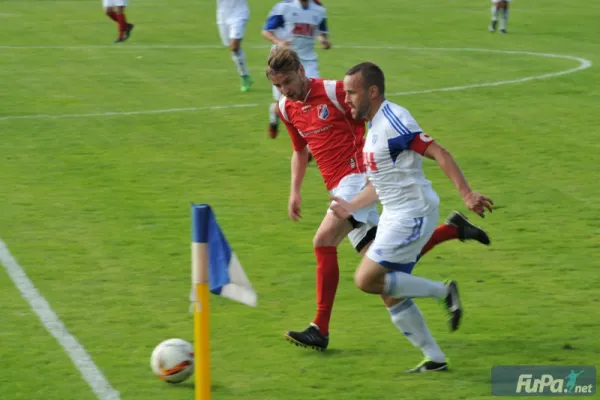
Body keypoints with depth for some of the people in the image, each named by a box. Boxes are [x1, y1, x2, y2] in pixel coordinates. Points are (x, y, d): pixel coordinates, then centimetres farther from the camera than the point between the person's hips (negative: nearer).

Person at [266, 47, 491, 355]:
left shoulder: (334, 91, -9)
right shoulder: (286, 109, 12)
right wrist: (295, 191, 19)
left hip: (357, 176, -8)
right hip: (338, 188, 8)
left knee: (323, 241, -22)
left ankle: (320, 329, -19)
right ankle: (453, 229, 17)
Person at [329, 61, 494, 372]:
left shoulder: (392, 120, -17)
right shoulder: (375, 125, 14)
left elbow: (439, 154, -23)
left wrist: (466, 194, -30)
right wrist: (352, 207, 17)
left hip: (413, 214, -10)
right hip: (394, 215, 10)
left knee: (367, 280, -13)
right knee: (391, 294, 9)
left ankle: (444, 292, -2)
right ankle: (434, 358, 16)